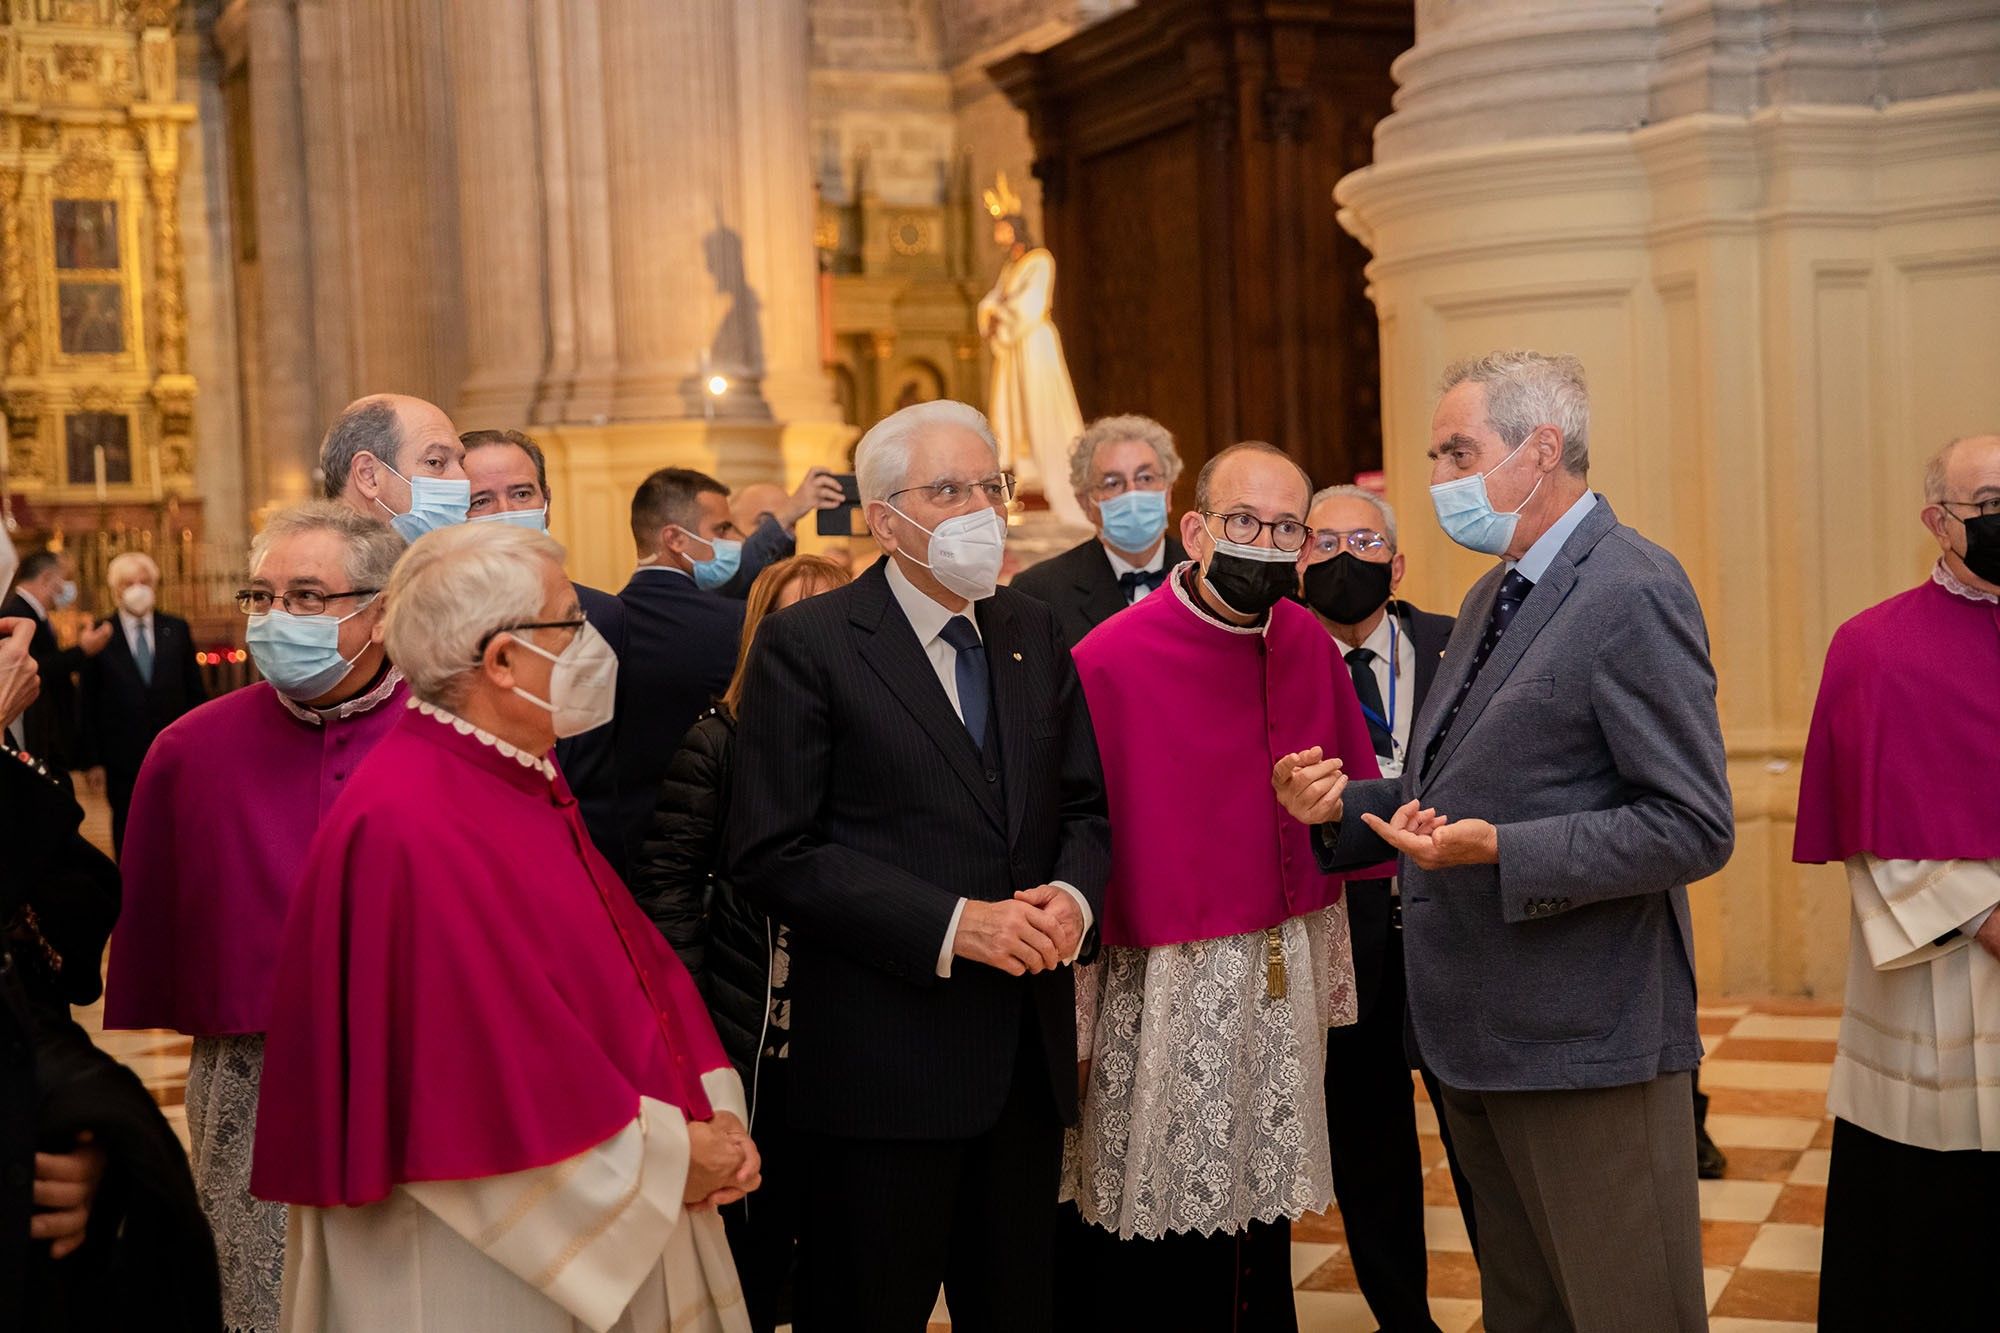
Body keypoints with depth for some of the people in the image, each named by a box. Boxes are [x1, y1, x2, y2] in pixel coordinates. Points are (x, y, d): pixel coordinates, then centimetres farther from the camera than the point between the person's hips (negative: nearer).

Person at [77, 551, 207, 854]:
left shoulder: (177, 630, 6)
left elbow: (195, 691, 9)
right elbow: (89, 703, 1)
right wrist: (92, 758, -2)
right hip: (123, 760, -1)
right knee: (127, 834, 7)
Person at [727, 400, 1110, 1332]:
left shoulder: (1034, 633, 11)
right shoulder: (807, 644, -8)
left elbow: (1084, 805, 15)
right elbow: (772, 857, -14)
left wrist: (1072, 896, -8)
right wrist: (950, 925, -19)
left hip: (1028, 1046, 6)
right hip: (885, 1059, -5)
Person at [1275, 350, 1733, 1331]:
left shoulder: (1634, 594, -15)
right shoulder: (1493, 596, 15)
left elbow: (1695, 827, -20)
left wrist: (1497, 849, -26)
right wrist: (1345, 804, 4)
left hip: (1586, 1043, -9)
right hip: (1484, 1033, 9)